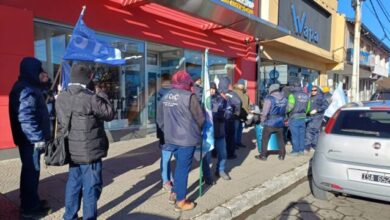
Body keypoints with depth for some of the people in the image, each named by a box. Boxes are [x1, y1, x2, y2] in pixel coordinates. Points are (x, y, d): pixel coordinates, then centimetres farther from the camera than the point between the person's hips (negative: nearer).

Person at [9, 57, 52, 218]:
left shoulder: (29, 87, 13)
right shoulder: (26, 90, -18)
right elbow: (25, 118, -25)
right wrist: (37, 138, -23)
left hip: (31, 138, 10)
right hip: (31, 140, -10)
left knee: (30, 170, 19)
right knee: (31, 171, 0)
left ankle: (30, 202, 33)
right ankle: (30, 208, 12)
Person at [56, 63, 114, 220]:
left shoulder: (61, 98, 3)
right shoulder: (91, 98, -20)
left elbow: (60, 122, 10)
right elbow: (109, 114, -9)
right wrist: (101, 94, 1)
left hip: (72, 150, 7)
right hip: (90, 151, -7)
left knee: (73, 184, 19)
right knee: (91, 187, 5)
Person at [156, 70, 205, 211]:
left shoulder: (165, 97, 6)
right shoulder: (189, 96, -14)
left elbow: (160, 119, 11)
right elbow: (200, 118, -7)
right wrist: (197, 130, 12)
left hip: (171, 139, 7)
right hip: (187, 139, -6)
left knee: (179, 166, 23)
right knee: (183, 169, 3)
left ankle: (174, 193, 32)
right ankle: (180, 202, 14)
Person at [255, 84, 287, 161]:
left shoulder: (269, 98, -12)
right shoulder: (284, 99, 4)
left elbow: (265, 112, -13)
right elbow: (285, 111, 8)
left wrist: (262, 121, 0)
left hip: (270, 123, -5)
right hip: (280, 123, 5)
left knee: (265, 139, 8)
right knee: (281, 140, 17)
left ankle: (263, 155, 15)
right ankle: (282, 155, 25)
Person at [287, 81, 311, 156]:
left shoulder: (292, 95, -11)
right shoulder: (306, 96, 10)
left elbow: (290, 107, -15)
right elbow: (308, 108, 12)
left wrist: (286, 111, 4)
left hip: (294, 118, -6)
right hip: (303, 118, 6)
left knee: (295, 135, 0)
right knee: (301, 134, 12)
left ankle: (295, 150, 4)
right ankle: (301, 150, 18)